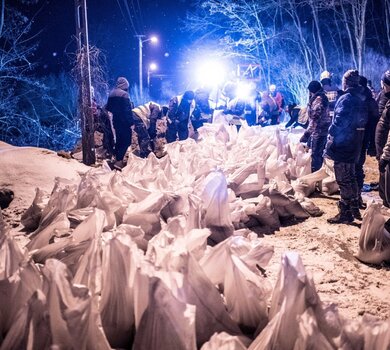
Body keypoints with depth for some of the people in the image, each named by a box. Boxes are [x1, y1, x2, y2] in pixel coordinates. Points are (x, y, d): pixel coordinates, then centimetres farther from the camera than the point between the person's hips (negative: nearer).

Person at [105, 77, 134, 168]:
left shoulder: (111, 94, 9)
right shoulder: (124, 94, -15)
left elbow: (108, 108, 15)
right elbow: (128, 110, -20)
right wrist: (131, 122, -17)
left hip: (116, 121, 8)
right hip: (124, 122, -8)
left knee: (119, 140, 17)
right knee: (126, 141, -5)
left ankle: (118, 159, 22)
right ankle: (119, 161, -14)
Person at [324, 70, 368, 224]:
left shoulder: (346, 98, -17)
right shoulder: (361, 99, 10)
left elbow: (339, 121, -21)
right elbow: (363, 121, 14)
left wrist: (331, 136, -15)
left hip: (342, 144, -9)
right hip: (355, 144, 9)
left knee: (343, 179, -2)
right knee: (350, 176, 20)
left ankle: (345, 213, 4)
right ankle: (354, 209, 28)